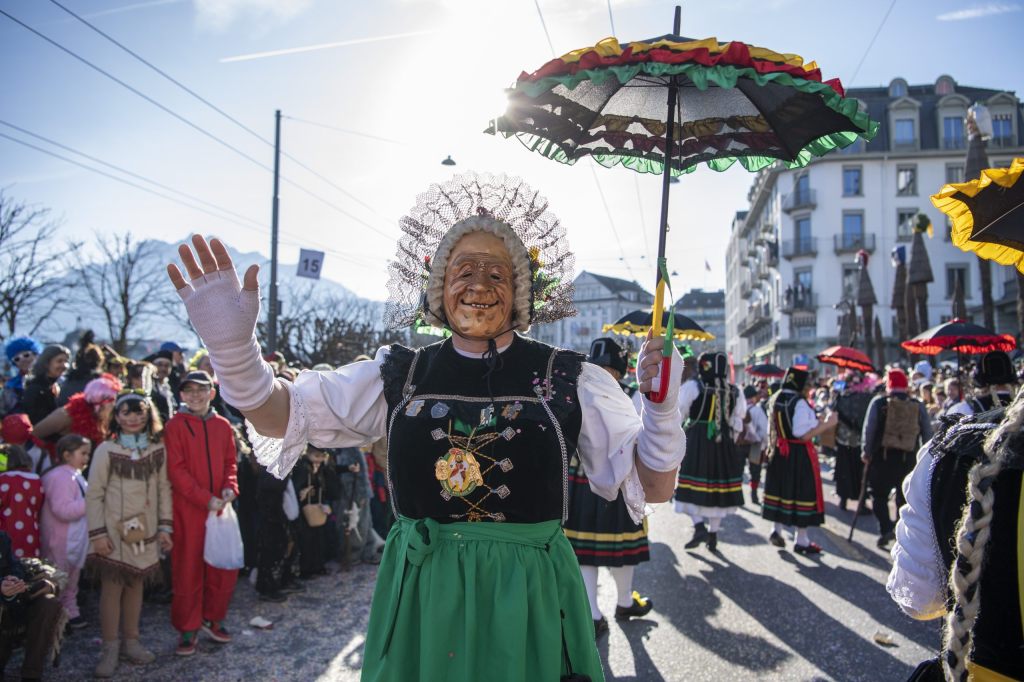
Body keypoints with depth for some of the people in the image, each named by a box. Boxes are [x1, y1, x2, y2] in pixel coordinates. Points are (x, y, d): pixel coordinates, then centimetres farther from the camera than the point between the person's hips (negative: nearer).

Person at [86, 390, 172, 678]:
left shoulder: (157, 449, 1)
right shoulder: (106, 449, -7)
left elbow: (164, 489, 5)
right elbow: (94, 494, -6)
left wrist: (165, 527, 2)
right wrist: (98, 533, -10)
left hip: (144, 530, 3)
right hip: (114, 529, -3)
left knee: (136, 584, 11)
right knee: (112, 586, 2)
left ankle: (131, 641, 24)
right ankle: (110, 649, 13)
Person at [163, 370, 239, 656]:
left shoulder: (223, 426, 8)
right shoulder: (175, 426, -5)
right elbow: (176, 470, -11)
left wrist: (230, 487, -8)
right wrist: (205, 499, -17)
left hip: (220, 508, 4)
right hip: (188, 509, -4)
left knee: (224, 566, 8)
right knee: (188, 568, 5)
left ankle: (213, 618, 28)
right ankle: (188, 629, 19)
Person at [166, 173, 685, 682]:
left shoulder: (568, 380, -4)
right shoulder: (401, 375, 1)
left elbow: (653, 487, -3)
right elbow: (284, 413, 3)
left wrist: (661, 404, -22)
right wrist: (232, 343, -14)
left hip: (526, 602, -1)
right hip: (417, 599, 2)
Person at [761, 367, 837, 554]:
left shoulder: (775, 400, 7)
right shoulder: (799, 403, -18)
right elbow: (803, 435, -21)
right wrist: (826, 424, -14)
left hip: (779, 453, 7)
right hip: (799, 454, -7)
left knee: (782, 489, 17)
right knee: (803, 493, 2)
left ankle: (776, 531, 20)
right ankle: (801, 540, 9)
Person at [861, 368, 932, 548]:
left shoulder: (878, 403, -5)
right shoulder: (918, 406, 3)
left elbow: (869, 429, -7)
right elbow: (927, 433, 5)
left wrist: (866, 452, 2)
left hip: (882, 456, -2)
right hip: (908, 459, 2)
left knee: (879, 495, 8)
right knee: (904, 497, 14)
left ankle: (886, 529, -5)